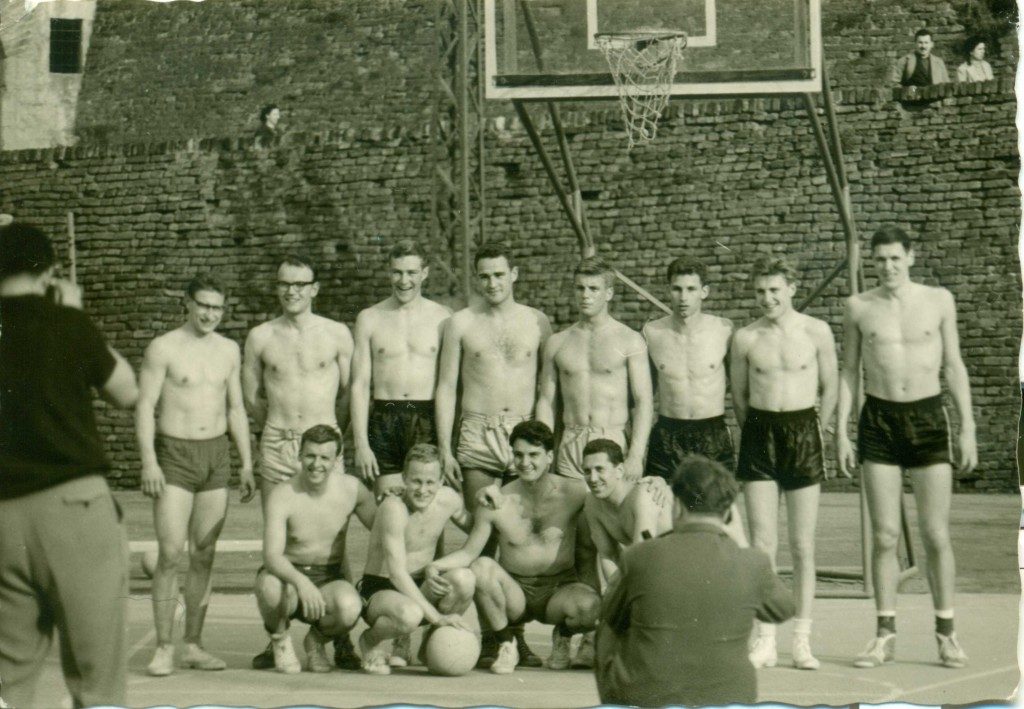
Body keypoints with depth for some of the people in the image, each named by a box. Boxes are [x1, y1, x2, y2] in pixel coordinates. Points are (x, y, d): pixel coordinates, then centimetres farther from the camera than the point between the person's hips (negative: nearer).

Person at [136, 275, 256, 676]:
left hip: (216, 455, 5)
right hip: (174, 455, -4)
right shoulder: (164, 349, -4)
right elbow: (145, 407, -6)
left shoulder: (229, 350, 11)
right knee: (170, 554, -11)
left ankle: (193, 646, 10)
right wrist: (149, 462, -15)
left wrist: (247, 463, 12)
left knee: (204, 556, 5)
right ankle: (164, 648, -7)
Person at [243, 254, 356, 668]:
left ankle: (340, 638, -2)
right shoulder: (261, 337, 8)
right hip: (276, 447, 1)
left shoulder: (336, 335, 5)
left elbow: (350, 391, 9)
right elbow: (251, 396, 16)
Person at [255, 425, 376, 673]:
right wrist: (301, 582, -46)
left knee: (349, 607, -34)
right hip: (287, 575, -2)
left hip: (329, 581, 2)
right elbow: (272, 557, -28)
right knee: (271, 587, -39)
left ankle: (317, 640, 3)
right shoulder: (282, 496, -16)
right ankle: (280, 639, -3)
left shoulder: (351, 489, -6)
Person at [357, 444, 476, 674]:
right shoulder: (394, 508, -22)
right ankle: (372, 641, -3)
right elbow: (397, 574, -27)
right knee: (410, 614, -40)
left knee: (464, 578, -26)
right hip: (379, 590, -5)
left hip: (421, 589, 5)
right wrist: (436, 617, -32)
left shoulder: (448, 499, -3)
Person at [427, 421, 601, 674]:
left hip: (560, 587, 0)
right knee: (481, 567, -30)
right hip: (515, 593, 0)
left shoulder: (574, 494, -4)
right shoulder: (497, 502, -4)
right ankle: (506, 644, -6)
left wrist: (591, 593, -6)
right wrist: (435, 566, -21)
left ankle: (563, 637, 8)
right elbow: (469, 552, -2)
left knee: (588, 607, -34)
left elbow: (587, 551, 4)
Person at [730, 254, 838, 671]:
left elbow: (829, 389, 7)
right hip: (759, 435, 1)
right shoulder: (745, 338, 2)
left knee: (802, 545, 3)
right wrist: (757, 433, 10)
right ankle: (765, 640, 3)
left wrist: (813, 433, 5)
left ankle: (802, 640, 9)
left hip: (803, 430, -1)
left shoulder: (816, 332, -1)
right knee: (762, 543, -2)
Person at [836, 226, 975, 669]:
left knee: (936, 535, -1)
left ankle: (946, 633, 9)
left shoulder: (939, 301, 3)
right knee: (884, 535, 1)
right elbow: (848, 372, 8)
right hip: (878, 421, 0)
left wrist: (967, 428, 1)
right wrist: (841, 432, 1)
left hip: (929, 418, 0)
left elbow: (954, 367, 6)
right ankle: (885, 635, 8)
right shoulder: (859, 307, 4)